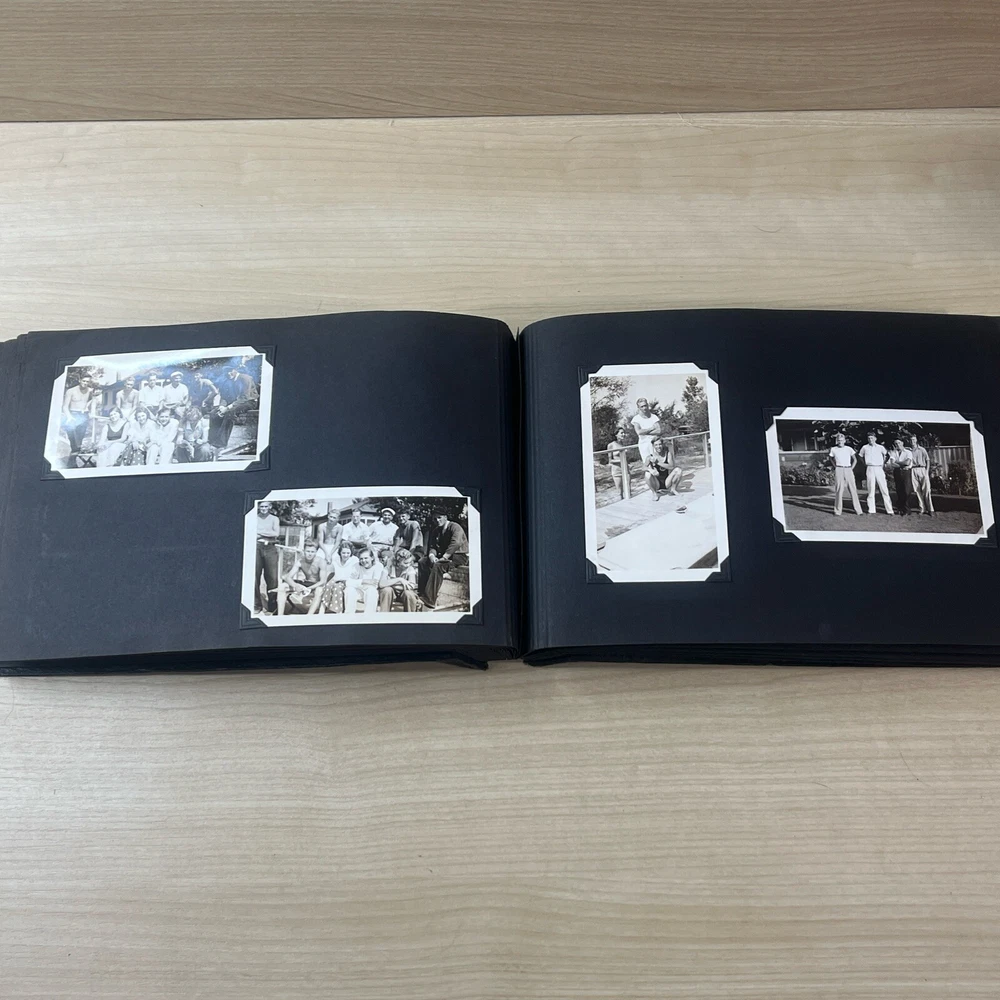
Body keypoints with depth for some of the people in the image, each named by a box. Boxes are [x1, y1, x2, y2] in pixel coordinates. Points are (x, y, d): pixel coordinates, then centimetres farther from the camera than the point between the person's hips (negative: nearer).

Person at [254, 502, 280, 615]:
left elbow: (276, 533, -3)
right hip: (257, 547, 0)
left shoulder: (274, 519, 10)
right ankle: (257, 604, 4)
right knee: (255, 576, -3)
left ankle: (272, 605, 8)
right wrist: (268, 534, -7)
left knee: (272, 577, -2)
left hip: (270, 548, 0)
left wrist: (260, 532, -5)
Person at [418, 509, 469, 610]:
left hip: (460, 556, -9)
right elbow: (432, 546, 7)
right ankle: (421, 594, -17)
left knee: (438, 566, -34)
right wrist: (432, 555, -18)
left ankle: (430, 601, -38)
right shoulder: (436, 531, 13)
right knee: (422, 562, -8)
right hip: (444, 555, 9)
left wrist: (443, 558, -34)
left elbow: (455, 543, -29)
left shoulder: (454, 527, -13)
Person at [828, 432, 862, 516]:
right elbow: (831, 459, 22)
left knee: (853, 490, -2)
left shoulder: (849, 449, 3)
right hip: (839, 471, 0)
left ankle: (858, 510, 2)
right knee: (839, 491, -2)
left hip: (848, 470, 0)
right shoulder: (833, 449, 4)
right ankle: (838, 511, 6)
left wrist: (851, 468, 3)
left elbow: (855, 460, 13)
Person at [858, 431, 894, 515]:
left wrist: (883, 463, 11)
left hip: (879, 468, -1)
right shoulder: (865, 447, 6)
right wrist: (865, 463, 10)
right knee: (871, 489, 2)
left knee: (884, 489, -4)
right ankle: (871, 510, 7)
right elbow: (861, 456, 21)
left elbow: (885, 454, 20)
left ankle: (889, 510, -5)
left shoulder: (880, 447, 5)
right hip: (870, 469, 1)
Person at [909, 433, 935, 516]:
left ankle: (930, 509, -10)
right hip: (913, 471, 1)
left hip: (922, 469, -1)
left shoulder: (922, 450, 9)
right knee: (917, 490, -1)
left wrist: (927, 471, -3)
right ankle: (922, 509, 4)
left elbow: (928, 460, 7)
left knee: (926, 490, -9)